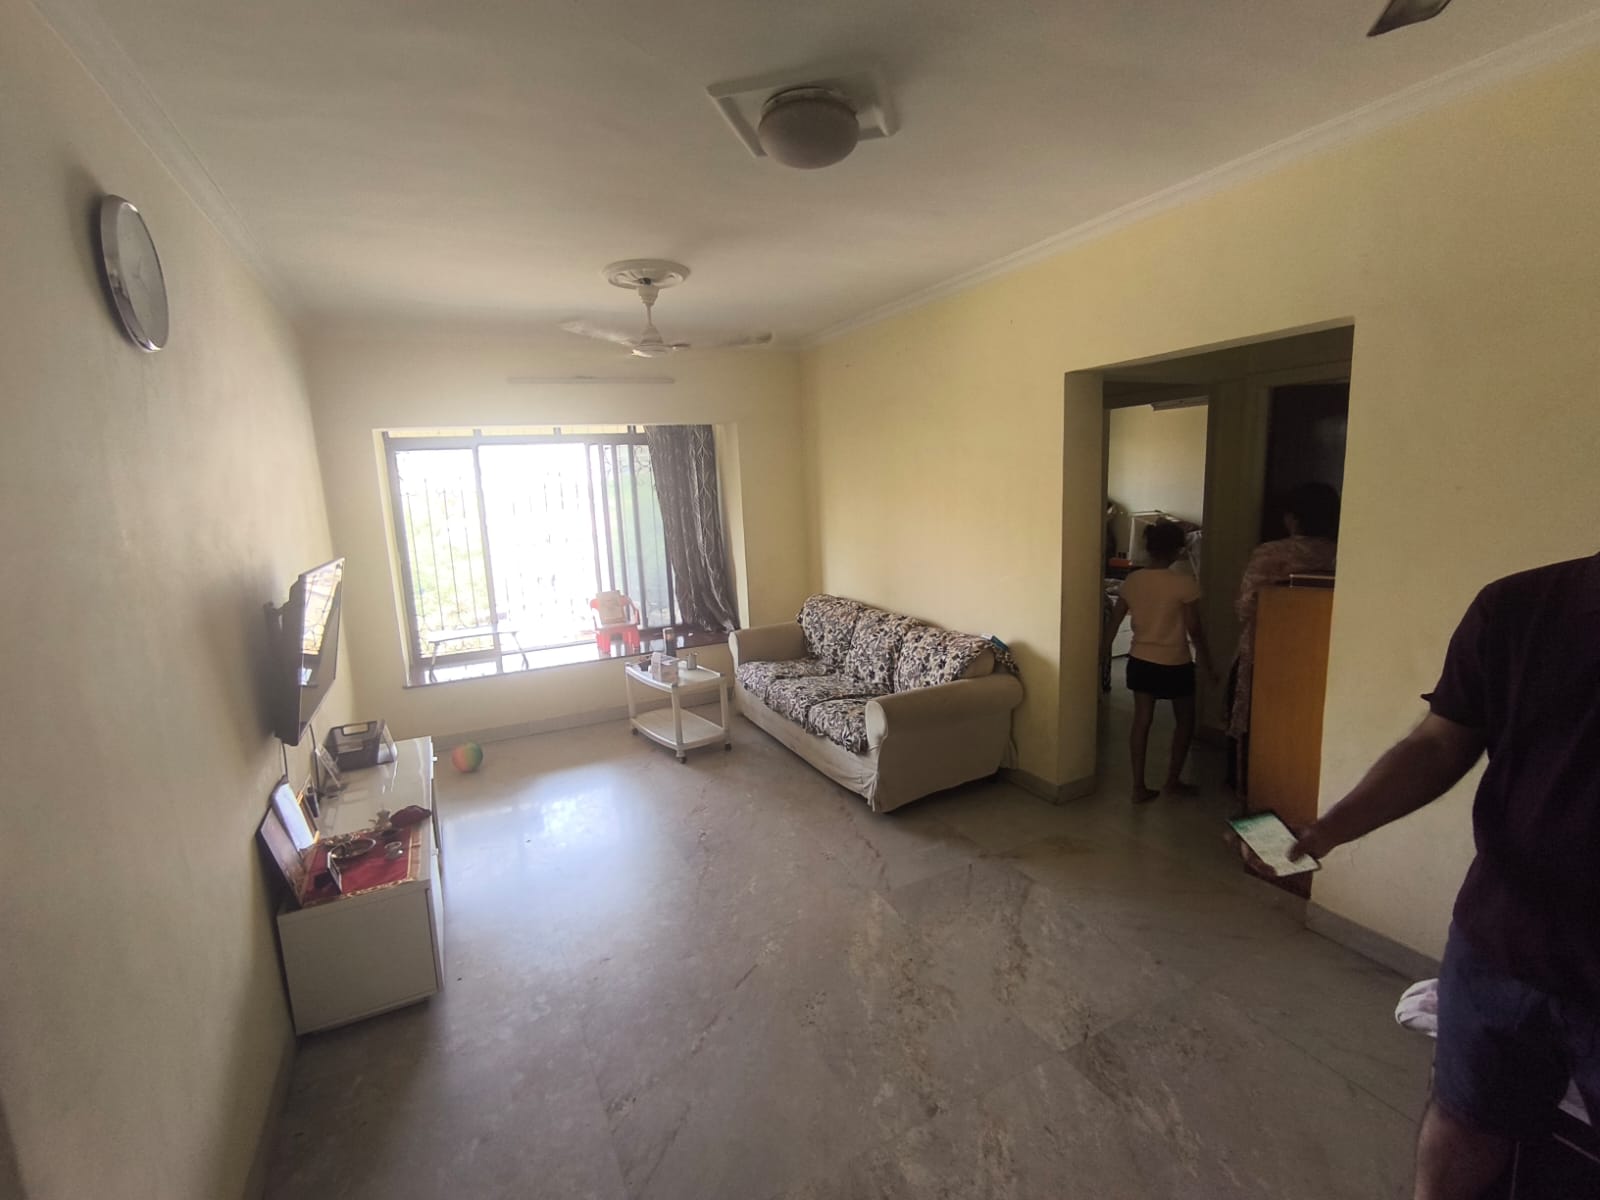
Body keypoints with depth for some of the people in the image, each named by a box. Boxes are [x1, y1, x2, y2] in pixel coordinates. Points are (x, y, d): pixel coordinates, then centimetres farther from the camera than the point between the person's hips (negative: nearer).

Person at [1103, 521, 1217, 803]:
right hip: (1175, 665, -4)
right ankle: (1173, 781, 28)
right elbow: (1194, 629, -12)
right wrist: (1207, 660, 3)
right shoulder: (1185, 583, -16)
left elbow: (1114, 620, 5)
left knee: (1141, 721, 10)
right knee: (1185, 721, 18)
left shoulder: (1132, 581, -3)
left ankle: (1139, 787, 14)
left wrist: (1105, 649, 20)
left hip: (1140, 662, 4)